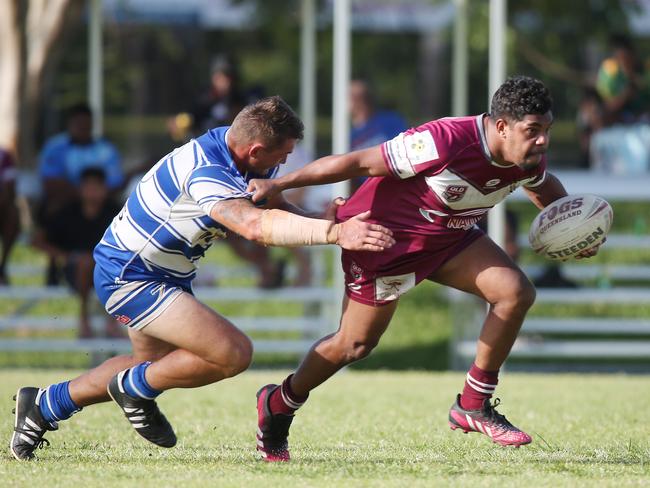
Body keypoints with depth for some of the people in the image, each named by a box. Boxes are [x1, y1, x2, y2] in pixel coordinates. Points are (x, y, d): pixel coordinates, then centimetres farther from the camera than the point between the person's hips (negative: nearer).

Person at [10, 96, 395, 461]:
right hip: (128, 277, -11)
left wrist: (330, 220, -8)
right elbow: (256, 226, -50)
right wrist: (334, 232, -59)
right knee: (233, 353, -21)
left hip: (166, 276, 11)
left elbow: (273, 210, 11)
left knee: (156, 364, 29)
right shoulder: (208, 174, -33)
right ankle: (136, 389, 2)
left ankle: (45, 404, 38)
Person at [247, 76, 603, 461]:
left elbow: (543, 185, 16)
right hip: (385, 233, -7)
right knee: (355, 345, 1)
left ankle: (474, 404, 1)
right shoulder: (445, 142, -36)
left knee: (516, 292, -11)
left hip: (450, 235, 7)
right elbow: (359, 163, -28)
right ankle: (279, 405, 27)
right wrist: (279, 185, -26)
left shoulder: (530, 158, -13)